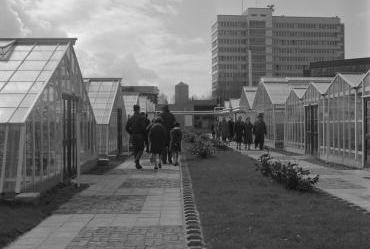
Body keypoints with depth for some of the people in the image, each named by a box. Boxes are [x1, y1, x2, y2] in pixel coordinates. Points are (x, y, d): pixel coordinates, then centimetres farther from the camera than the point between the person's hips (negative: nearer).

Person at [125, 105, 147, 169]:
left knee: (135, 150, 11)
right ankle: (137, 159, -19)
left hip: (133, 136, 4)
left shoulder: (130, 118, 5)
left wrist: (131, 134, 14)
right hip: (140, 135, -4)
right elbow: (143, 127, -17)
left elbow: (127, 127, 2)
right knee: (141, 149, 7)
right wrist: (145, 134, -2)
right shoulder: (141, 117, -10)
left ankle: (137, 164, 10)